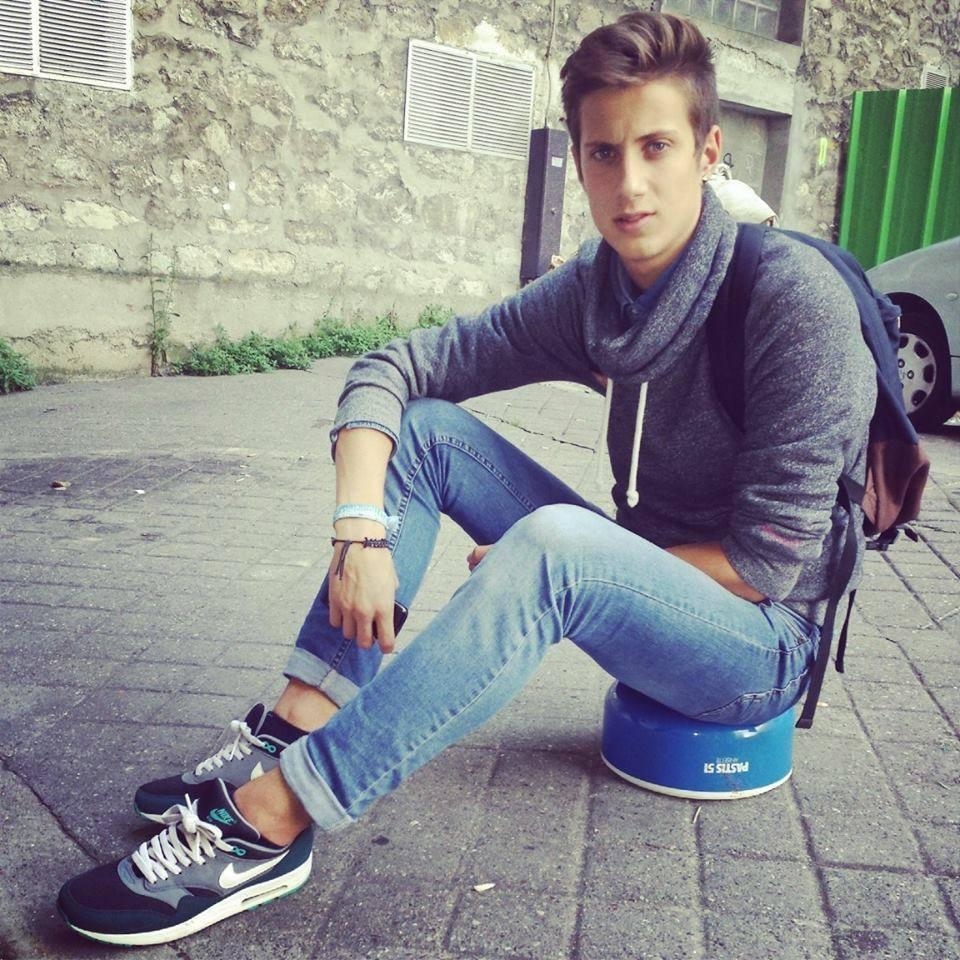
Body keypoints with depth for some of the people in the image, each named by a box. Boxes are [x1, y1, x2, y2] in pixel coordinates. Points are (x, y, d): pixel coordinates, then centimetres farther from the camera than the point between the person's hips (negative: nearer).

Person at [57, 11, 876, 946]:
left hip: (761, 639, -5)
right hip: (642, 588, 6)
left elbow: (766, 562, -22)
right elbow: (392, 369, -5)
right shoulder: (593, 288, -4)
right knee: (422, 426, -8)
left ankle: (269, 822, -30)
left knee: (553, 543, -38)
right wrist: (361, 532, -22)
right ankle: (295, 728, -17)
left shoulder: (796, 299, -20)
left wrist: (528, 569, -17)